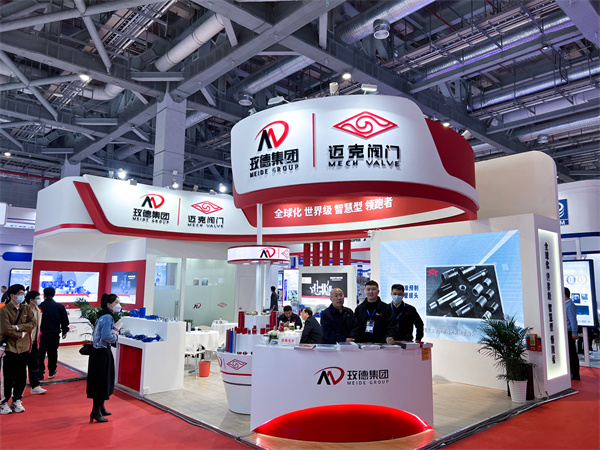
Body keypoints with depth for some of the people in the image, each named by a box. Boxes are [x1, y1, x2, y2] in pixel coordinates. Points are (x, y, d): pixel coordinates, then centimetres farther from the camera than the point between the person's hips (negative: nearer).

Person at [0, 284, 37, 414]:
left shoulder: (26, 308, 6)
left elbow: (33, 323, -5)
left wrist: (18, 327, -16)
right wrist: (22, 334, -8)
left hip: (23, 348, 4)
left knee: (22, 377, 9)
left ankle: (16, 401, 23)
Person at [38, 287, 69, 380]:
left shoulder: (40, 306, -8)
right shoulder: (60, 306, -1)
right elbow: (64, 321, 4)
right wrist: (64, 331, 16)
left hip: (42, 334, -2)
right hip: (54, 334, 2)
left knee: (41, 354, 3)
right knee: (52, 353, 14)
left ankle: (40, 374, 2)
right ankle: (51, 372, 23)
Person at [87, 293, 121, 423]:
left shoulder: (108, 317, 11)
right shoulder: (107, 317, -20)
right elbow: (106, 336, -31)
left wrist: (114, 331, 0)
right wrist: (115, 335, -12)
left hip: (100, 352, 10)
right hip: (102, 353, -10)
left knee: (104, 381, 19)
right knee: (101, 382, -1)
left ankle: (101, 408, 32)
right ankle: (96, 412, 8)